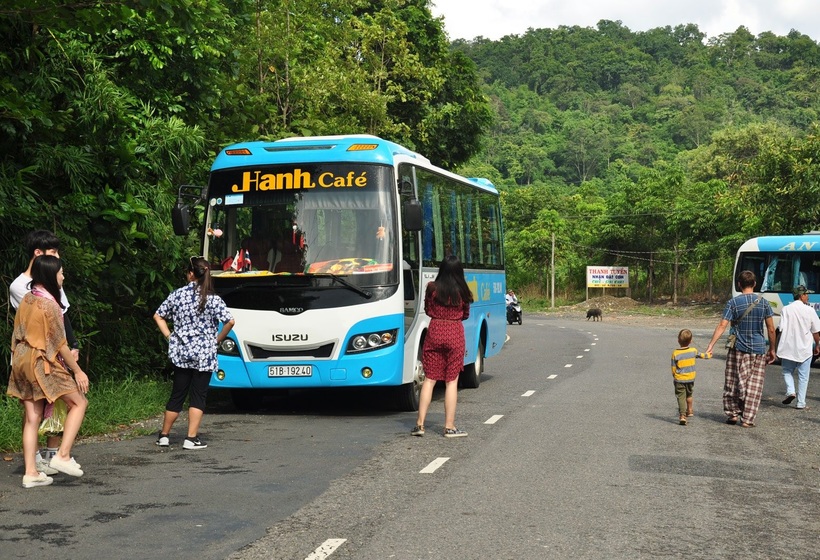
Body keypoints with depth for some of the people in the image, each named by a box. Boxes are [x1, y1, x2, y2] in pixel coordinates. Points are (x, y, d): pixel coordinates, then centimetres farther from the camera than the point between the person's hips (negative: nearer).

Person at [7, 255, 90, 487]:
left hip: (21, 362, 8)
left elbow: (19, 334, 13)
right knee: (79, 402, 1)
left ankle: (30, 472, 8)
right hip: (41, 364, -8)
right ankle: (63, 455, -7)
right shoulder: (48, 304, -14)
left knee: (32, 418, 8)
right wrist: (78, 371, -8)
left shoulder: (27, 300, 9)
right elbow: (60, 344, -13)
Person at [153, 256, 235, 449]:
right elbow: (230, 321, -15)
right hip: (204, 354, -3)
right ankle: (191, 438, 0)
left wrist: (169, 336, 9)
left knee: (177, 395, 13)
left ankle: (164, 436, 21)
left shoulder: (177, 294, 1)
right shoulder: (213, 299, -8)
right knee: (198, 396, 4)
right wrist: (218, 339, -1)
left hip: (180, 352, 3)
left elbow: (158, 316, 7)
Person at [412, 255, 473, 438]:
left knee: (429, 379, 7)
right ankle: (449, 427, 6)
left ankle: (420, 424, 4)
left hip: (434, 332, 1)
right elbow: (465, 315, 9)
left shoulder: (432, 288, -3)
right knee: (451, 381, 4)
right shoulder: (463, 291, -3)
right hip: (455, 334, -1)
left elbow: (427, 310, 9)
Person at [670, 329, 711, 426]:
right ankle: (690, 411, 41)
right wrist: (707, 355, 41)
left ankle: (682, 416, -17)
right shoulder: (693, 351, -5)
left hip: (679, 379, -4)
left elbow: (673, 368, -8)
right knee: (689, 394, 25)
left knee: (681, 397, -4)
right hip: (691, 378, 4)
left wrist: (674, 377, 10)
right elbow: (700, 355, 18)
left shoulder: (675, 353, -15)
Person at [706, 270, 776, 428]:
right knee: (754, 386, 5)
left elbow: (722, 326, -12)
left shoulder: (733, 303, -4)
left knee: (733, 383, 11)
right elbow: (771, 330, 4)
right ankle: (747, 419, 4)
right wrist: (772, 350, 14)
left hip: (739, 349, -2)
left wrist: (710, 346, -12)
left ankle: (733, 414, 14)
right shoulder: (764, 303, 2)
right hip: (759, 350, 2)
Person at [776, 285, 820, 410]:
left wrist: (780, 347, 6)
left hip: (788, 348, 1)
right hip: (805, 349, -1)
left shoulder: (786, 310, -3)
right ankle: (801, 403, 8)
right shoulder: (809, 310, -4)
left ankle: (790, 391, -5)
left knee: (787, 371, 18)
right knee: (803, 376, 8)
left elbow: (782, 330, -5)